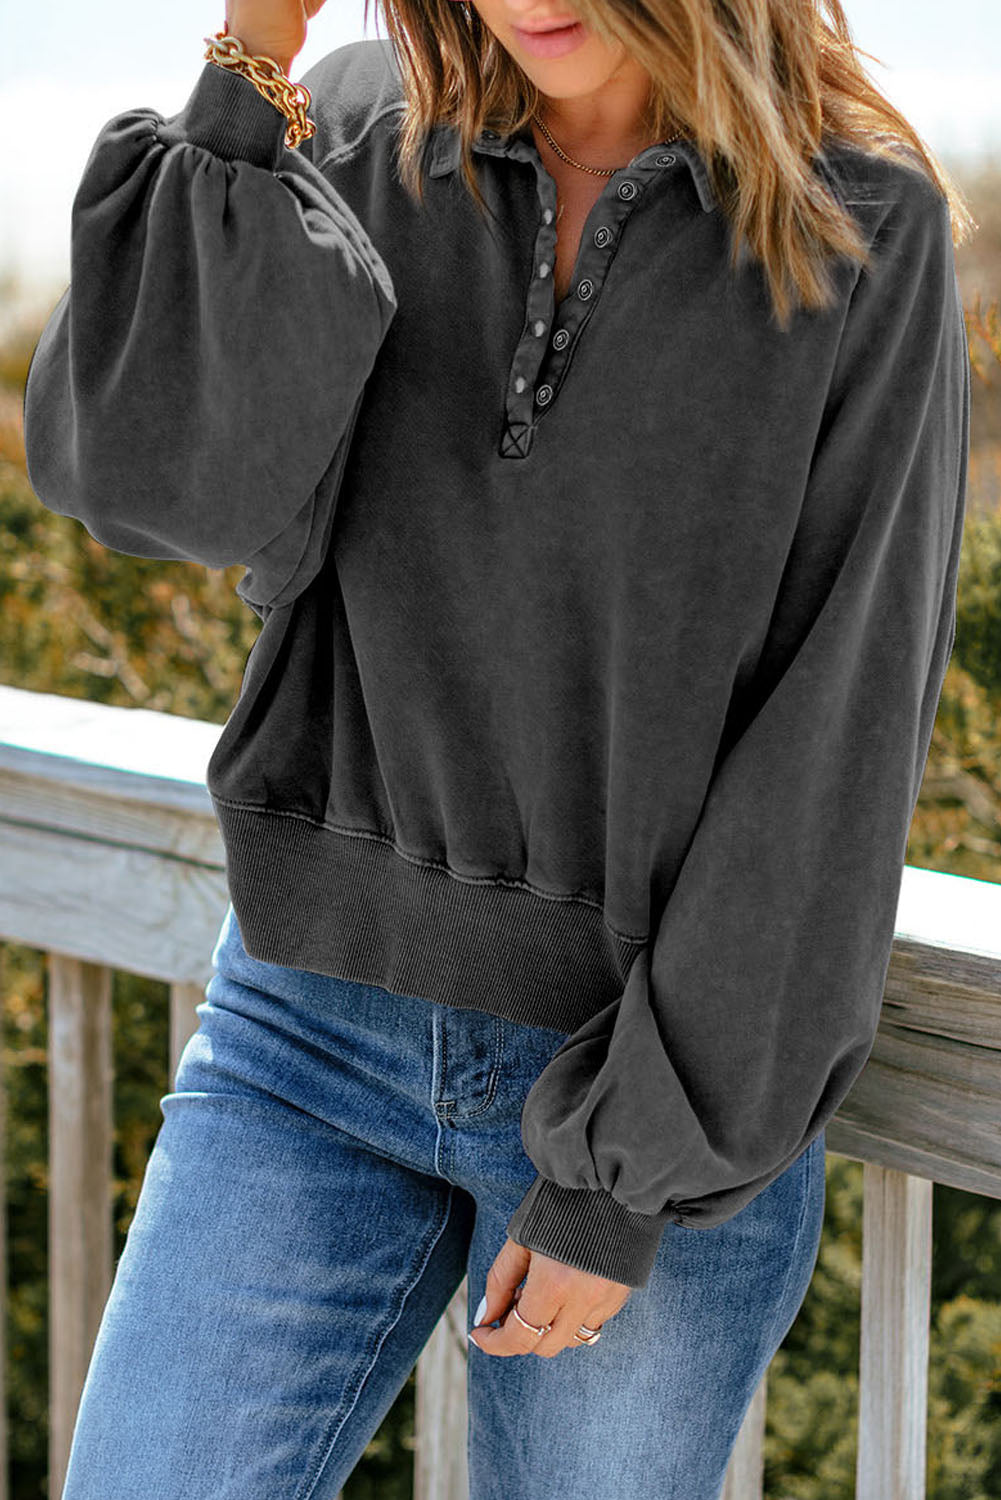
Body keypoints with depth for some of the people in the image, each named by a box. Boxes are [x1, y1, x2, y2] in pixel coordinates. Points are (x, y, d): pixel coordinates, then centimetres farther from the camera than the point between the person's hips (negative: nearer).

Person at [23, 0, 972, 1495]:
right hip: (320, 1031, 2)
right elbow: (145, 468, -15)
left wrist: (630, 1170, -11)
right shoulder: (355, 138, 0)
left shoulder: (868, 234, -8)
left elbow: (835, 737, -10)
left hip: (672, 1053, -2)